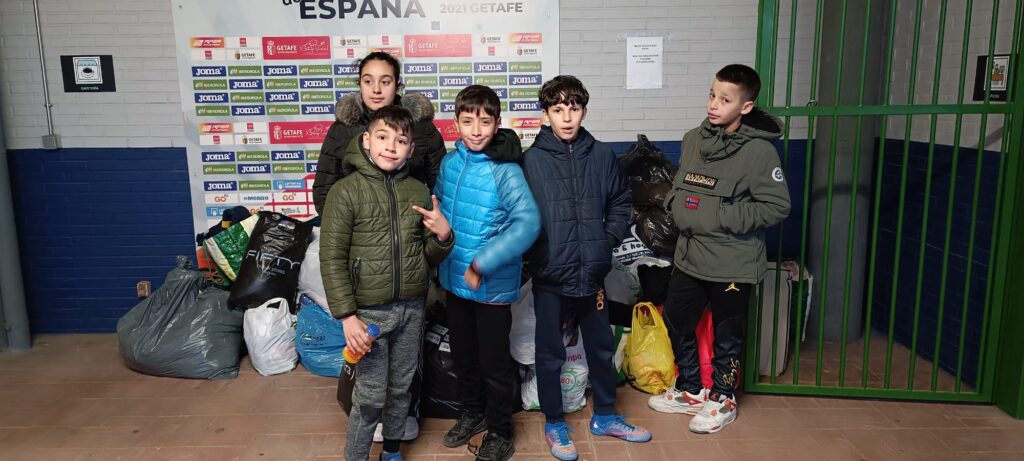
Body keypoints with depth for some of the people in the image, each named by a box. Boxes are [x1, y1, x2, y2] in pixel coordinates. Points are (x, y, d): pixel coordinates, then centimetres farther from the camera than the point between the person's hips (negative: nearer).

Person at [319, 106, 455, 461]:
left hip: (412, 310, 4)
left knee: (401, 389, 17)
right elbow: (331, 259, -10)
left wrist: (443, 236, -12)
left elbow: (430, 256, 10)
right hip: (369, 311, -4)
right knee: (371, 396, 3)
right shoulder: (345, 191, -8)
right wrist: (347, 315, -14)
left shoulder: (419, 192, 3)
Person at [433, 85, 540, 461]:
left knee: (494, 363, 9)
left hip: (492, 285, -6)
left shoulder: (505, 170, -19)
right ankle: (473, 413, 46)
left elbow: (528, 223, -30)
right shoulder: (450, 162, -1)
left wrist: (482, 264, -31)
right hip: (454, 280, 6)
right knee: (463, 356, 22)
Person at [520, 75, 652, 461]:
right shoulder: (531, 160, -8)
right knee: (551, 354, 11)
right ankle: (554, 425, 31)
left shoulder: (602, 155, 1)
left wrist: (608, 240, 0)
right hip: (550, 276, -3)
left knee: (602, 348, 18)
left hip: (592, 273, 3)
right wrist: (536, 255, -11)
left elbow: (620, 203, 10)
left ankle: (604, 416, 38)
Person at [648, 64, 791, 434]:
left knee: (727, 335, 11)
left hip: (733, 263, -6)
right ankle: (690, 391, 38)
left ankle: (722, 400, 33)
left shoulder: (759, 150, -15)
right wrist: (677, 206, -4)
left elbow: (777, 206, -16)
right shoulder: (693, 139, 3)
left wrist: (722, 217, -21)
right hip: (689, 254, 6)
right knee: (677, 323, 17)